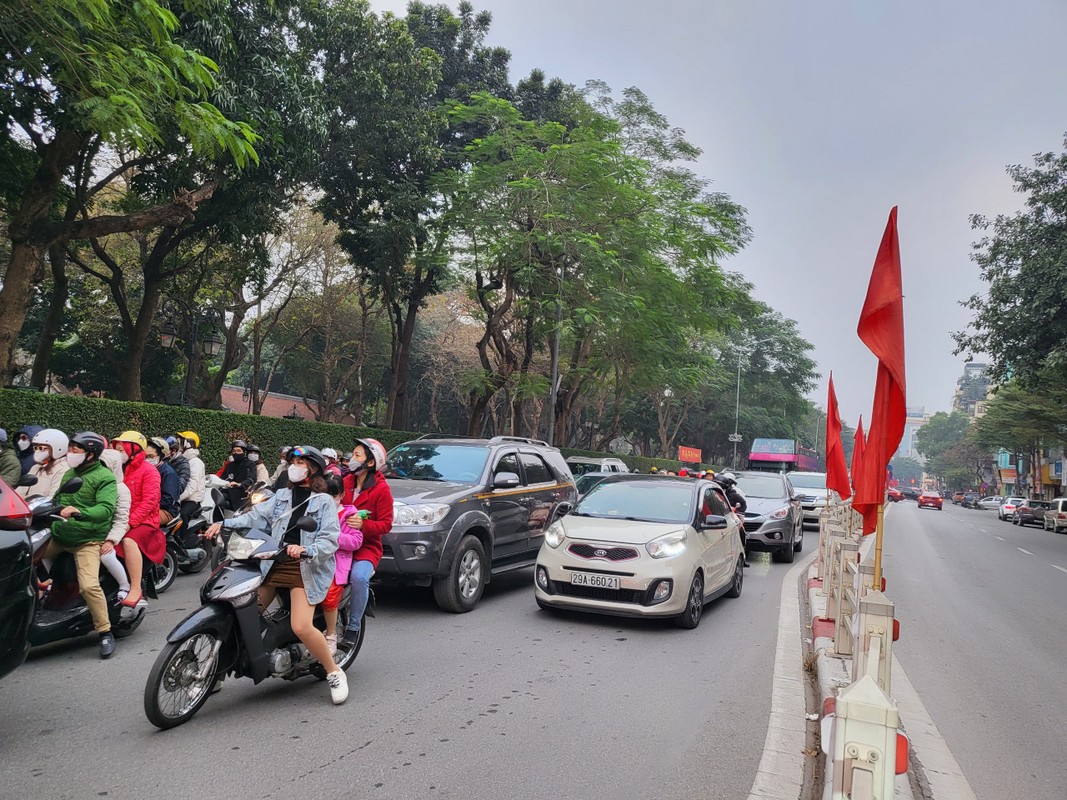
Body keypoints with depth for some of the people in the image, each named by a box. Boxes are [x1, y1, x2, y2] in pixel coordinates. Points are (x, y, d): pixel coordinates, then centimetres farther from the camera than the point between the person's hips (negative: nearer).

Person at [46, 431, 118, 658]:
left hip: (88, 540, -8)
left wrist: (78, 512, -37)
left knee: (89, 586, -21)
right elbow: (57, 499, 22)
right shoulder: (69, 473, 15)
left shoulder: (105, 477, -10)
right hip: (58, 535, 8)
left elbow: (106, 509, -22)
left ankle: (106, 632, -7)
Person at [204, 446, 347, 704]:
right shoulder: (282, 496, 18)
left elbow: (330, 539, -8)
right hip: (274, 564, 5)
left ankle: (334, 673, 1)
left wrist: (306, 550, -27)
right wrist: (224, 524, -11)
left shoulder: (324, 502, 3)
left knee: (302, 627, -19)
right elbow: (256, 516, 5)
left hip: (305, 568, -5)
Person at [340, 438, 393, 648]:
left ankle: (353, 626, -13)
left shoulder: (381, 489, -6)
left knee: (358, 577, -32)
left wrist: (363, 524, -24)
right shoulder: (346, 482, 11)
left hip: (366, 548, -5)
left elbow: (385, 524, -8)